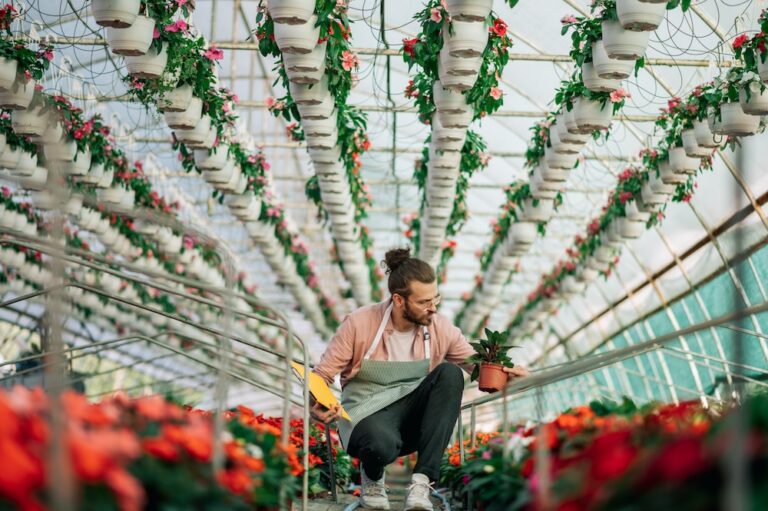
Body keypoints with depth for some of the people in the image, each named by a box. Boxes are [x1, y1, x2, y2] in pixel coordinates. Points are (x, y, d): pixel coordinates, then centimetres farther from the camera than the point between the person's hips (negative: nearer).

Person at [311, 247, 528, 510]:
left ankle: (421, 483, -28)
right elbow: (322, 374, -5)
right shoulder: (359, 324, -11)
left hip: (413, 418, 4)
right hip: (368, 416, -4)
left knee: (450, 373, -26)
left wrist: (500, 371, -14)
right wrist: (317, 405, -26)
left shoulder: (441, 328, -4)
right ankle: (373, 477, 2)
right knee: (382, 445, -41)